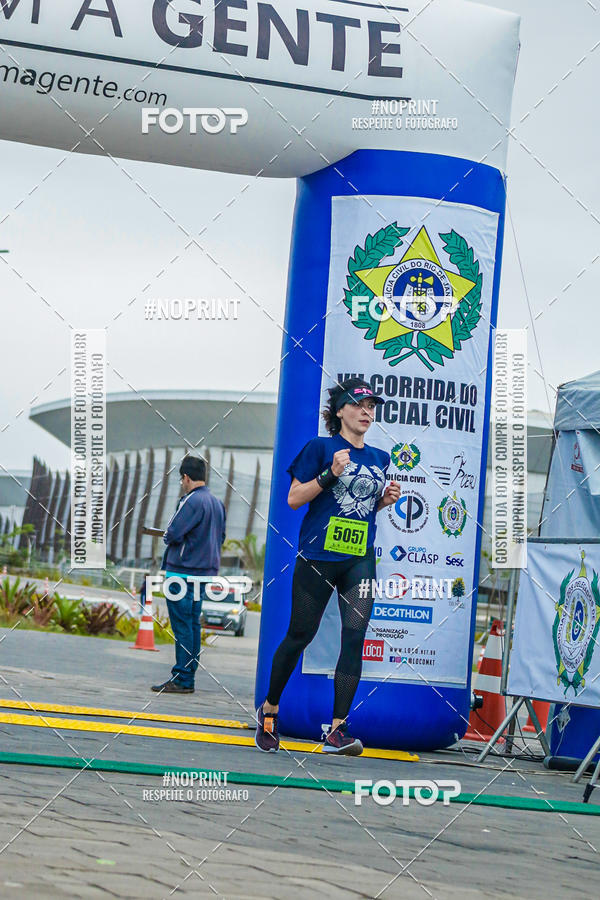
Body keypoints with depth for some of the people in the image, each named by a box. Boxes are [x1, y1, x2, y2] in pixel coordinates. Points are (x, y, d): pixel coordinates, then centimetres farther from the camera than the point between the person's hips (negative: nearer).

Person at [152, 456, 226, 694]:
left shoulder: (191, 501, -15)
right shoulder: (217, 503, 12)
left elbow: (173, 534, -19)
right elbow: (220, 537, 21)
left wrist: (166, 536, 2)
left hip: (183, 571, -9)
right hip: (205, 571, 9)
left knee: (182, 625, -7)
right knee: (193, 623, 12)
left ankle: (182, 680, -8)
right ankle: (189, 674, 14)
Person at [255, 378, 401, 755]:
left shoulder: (379, 458, 14)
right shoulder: (320, 448, -1)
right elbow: (294, 498, -4)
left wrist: (385, 499, 5)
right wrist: (330, 475, -16)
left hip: (360, 560, 4)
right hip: (318, 555, -4)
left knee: (354, 638, -9)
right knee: (300, 635, 3)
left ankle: (338, 730, -11)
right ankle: (269, 708, 24)